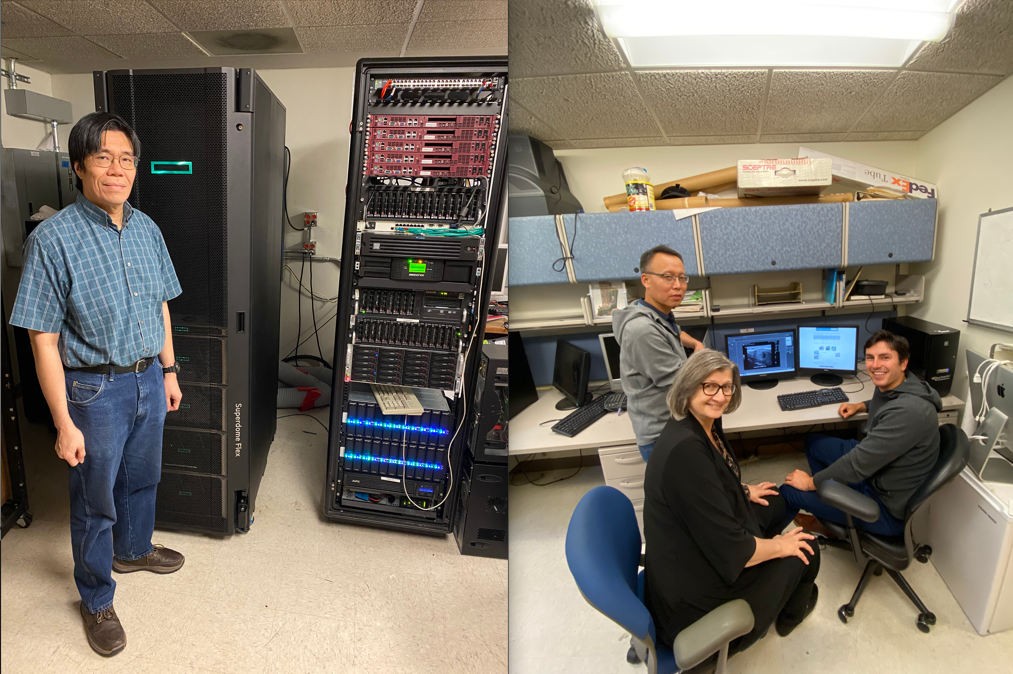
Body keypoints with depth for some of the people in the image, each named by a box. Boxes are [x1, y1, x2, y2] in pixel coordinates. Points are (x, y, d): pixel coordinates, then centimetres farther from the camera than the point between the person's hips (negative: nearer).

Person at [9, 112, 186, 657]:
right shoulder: (53, 239, -18)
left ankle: (133, 549, 51)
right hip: (95, 388, -5)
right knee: (95, 500, 11)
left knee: (142, 476, 24)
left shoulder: (146, 229, 1)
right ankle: (96, 601, 32)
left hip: (147, 378, 6)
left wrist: (168, 371, 13)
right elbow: (43, 340, -17)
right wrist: (64, 423, -17)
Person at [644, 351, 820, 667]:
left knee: (773, 505, 26)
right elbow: (733, 552, -29)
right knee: (805, 549, 8)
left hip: (699, 547, 9)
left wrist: (743, 492, 20)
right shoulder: (685, 449, -35)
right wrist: (780, 545, -14)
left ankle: (784, 595, 51)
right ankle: (791, 614, 41)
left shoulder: (705, 423, -5)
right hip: (696, 589, -9)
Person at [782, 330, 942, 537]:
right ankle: (832, 520, 28)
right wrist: (860, 406, 13)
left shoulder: (909, 411, -33)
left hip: (886, 506, -10)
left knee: (789, 491, -6)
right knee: (813, 442, 20)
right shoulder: (889, 386, -3)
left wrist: (811, 482, -18)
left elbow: (860, 462, -29)